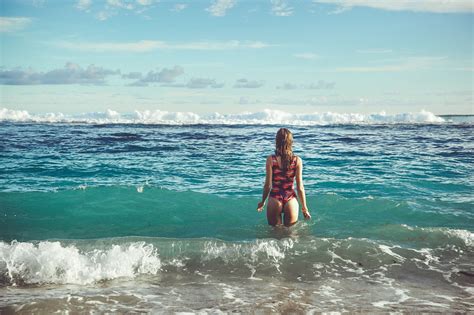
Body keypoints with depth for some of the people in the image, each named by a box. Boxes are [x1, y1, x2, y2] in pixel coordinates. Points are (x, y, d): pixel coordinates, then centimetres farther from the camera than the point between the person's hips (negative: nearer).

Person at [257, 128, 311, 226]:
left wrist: (263, 201, 11)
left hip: (275, 199, -1)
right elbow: (300, 187, -4)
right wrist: (304, 207, 6)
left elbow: (268, 185, -5)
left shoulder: (271, 159, -9)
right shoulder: (297, 160, -7)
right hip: (291, 199, 1)